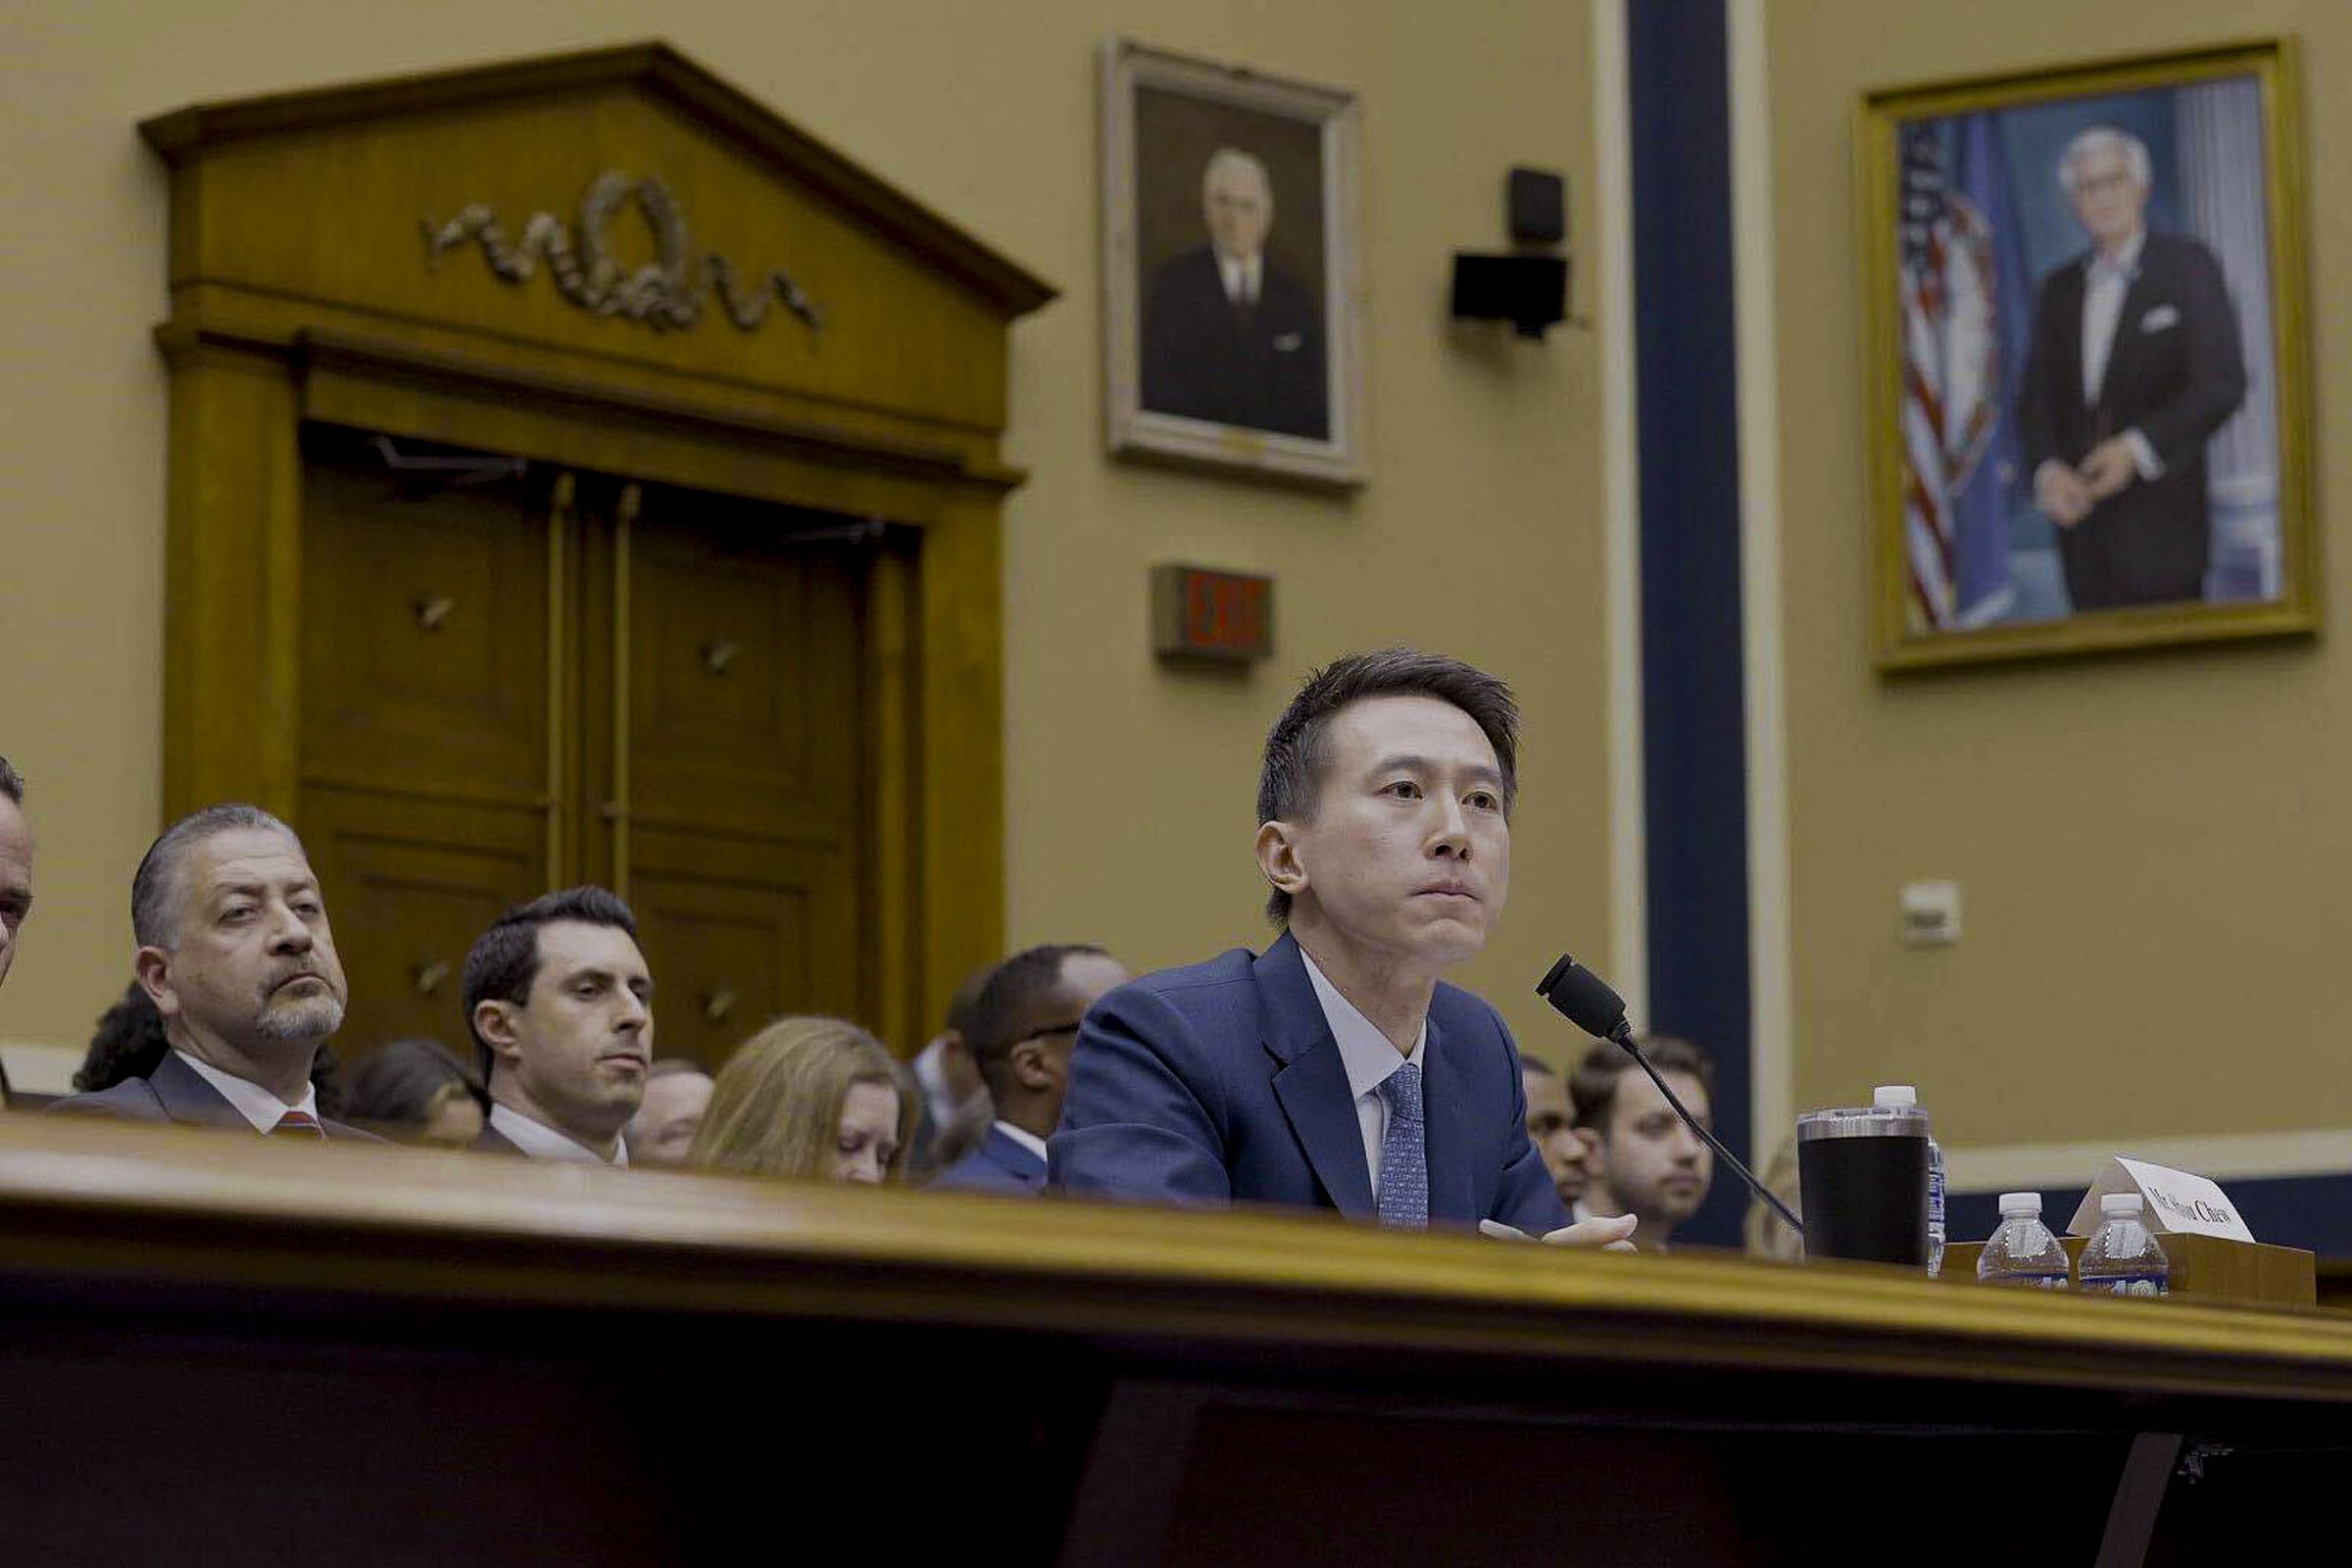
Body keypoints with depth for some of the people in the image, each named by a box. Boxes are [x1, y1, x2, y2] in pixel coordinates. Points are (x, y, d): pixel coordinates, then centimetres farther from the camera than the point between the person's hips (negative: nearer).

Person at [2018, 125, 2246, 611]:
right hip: (2081, 511, 4)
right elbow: (2037, 396, 12)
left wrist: (2138, 448, -16)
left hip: (2161, 513, -4)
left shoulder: (2187, 266, 1)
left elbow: (2222, 383, -5)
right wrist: (2046, 470, -8)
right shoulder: (2059, 288, 16)